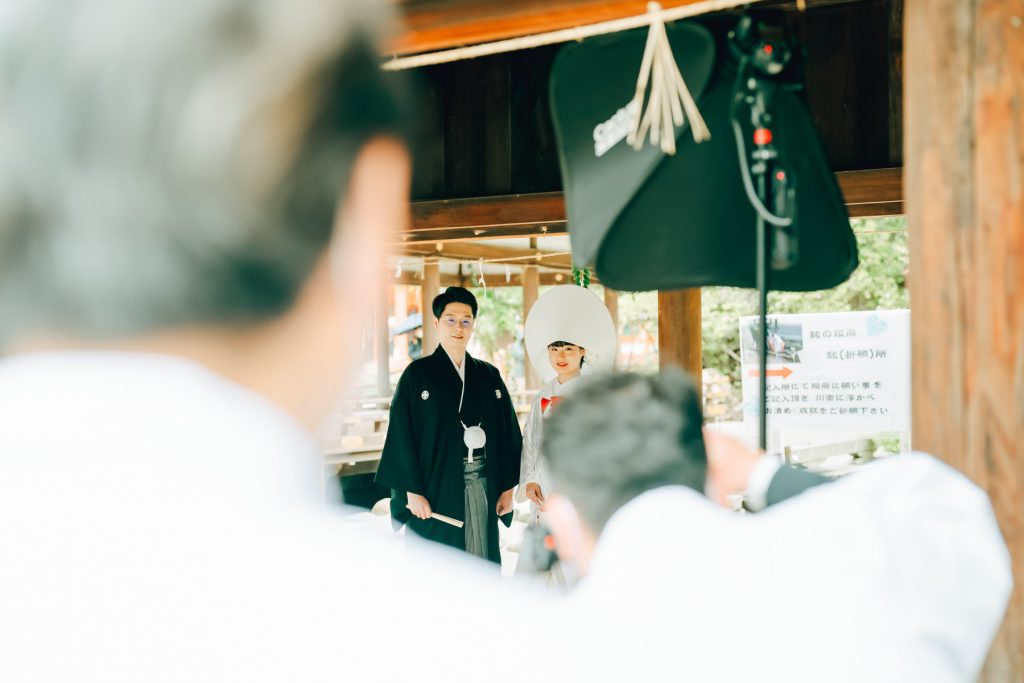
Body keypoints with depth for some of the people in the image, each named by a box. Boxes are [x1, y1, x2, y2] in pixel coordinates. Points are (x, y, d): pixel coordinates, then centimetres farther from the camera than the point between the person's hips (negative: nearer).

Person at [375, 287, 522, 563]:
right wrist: (412, 491, -13)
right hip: (437, 488, -4)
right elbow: (402, 434, -7)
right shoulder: (417, 374, -2)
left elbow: (508, 431, 10)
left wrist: (507, 487, 5)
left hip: (483, 486, 4)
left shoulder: (490, 375, 10)